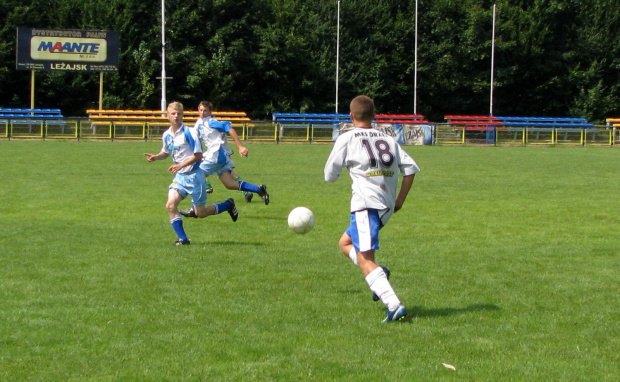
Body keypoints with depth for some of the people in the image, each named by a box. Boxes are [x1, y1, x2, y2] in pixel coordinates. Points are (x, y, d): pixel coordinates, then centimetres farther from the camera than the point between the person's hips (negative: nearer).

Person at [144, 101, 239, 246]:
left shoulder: (189, 132, -16)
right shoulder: (166, 135, 4)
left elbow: (198, 155, -17)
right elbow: (166, 152, 21)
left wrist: (180, 165, -24)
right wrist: (155, 157, 0)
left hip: (194, 175, -6)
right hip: (180, 176, 6)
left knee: (201, 213, 3)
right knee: (170, 205, -14)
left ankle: (228, 205, 29)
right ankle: (182, 239, -6)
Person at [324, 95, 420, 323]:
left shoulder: (347, 139, 2)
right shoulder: (388, 139, 15)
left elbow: (329, 175, 5)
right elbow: (410, 169, 7)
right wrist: (399, 200, 14)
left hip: (366, 204, -7)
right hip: (387, 206, 7)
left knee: (364, 259, -12)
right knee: (345, 243, 23)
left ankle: (394, 306, -28)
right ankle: (378, 274, -1)